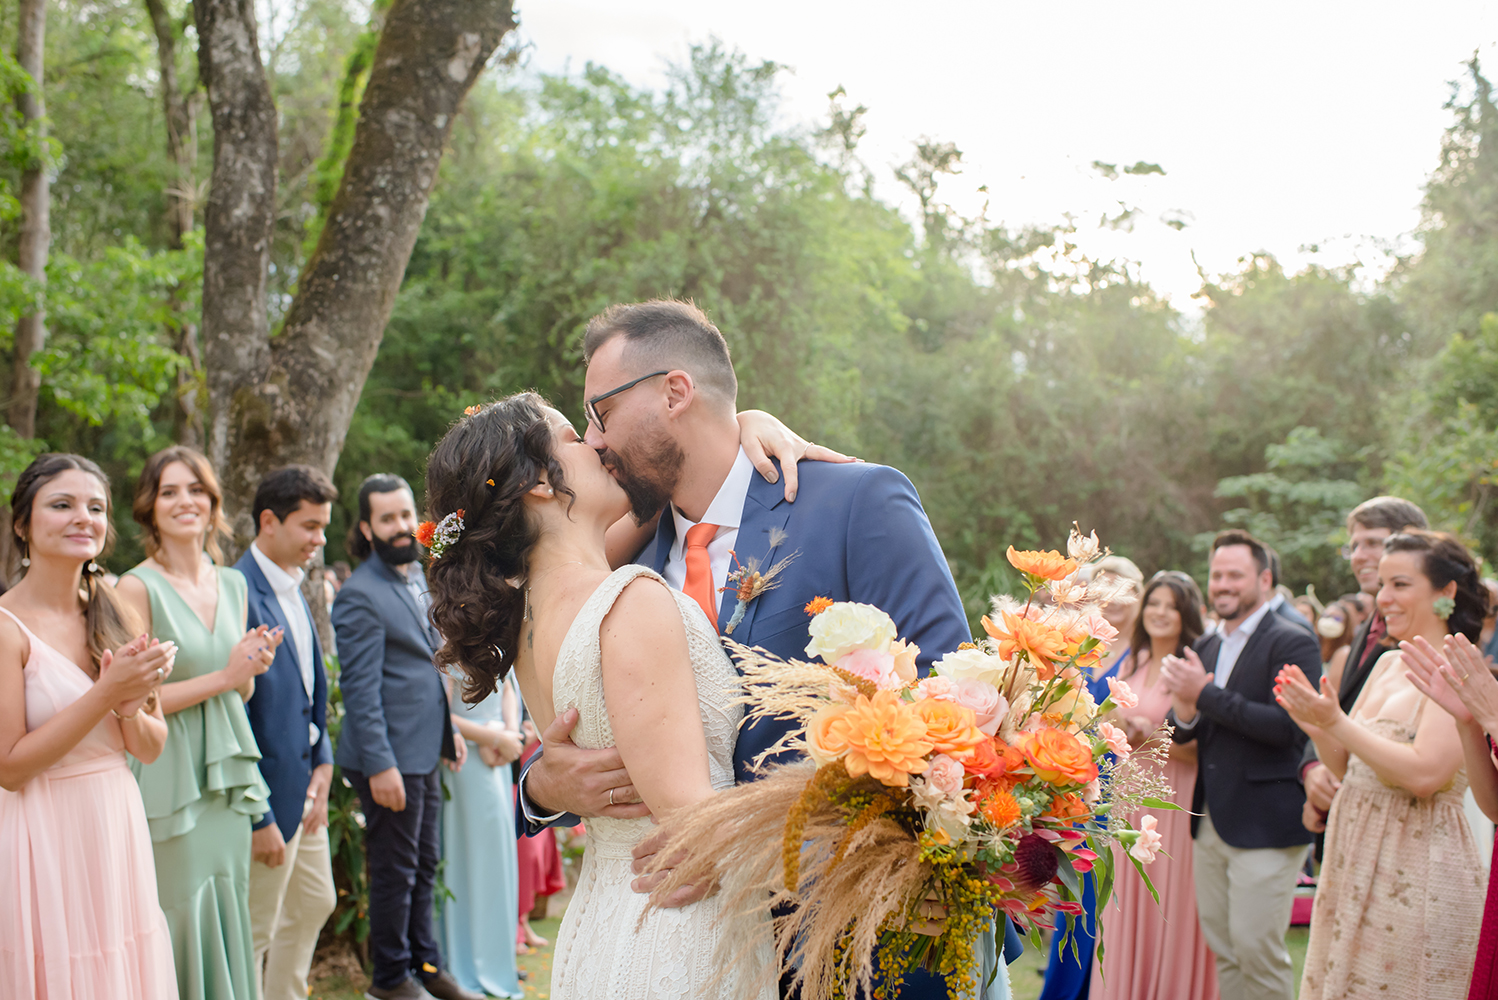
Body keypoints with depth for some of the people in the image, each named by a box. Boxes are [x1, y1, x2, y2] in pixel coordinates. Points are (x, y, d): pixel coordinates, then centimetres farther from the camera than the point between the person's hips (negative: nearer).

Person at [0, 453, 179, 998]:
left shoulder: (115, 616, 6)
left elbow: (150, 748, 9)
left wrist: (131, 705, -13)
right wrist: (107, 693, -20)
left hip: (121, 831, 6)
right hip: (46, 843, -6)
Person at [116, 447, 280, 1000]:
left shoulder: (233, 584, 11)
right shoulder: (137, 587, -9)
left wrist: (254, 668, -3)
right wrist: (223, 676, -15)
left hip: (226, 779, 6)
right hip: (169, 782, -6)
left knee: (227, 915, 10)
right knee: (180, 925, -2)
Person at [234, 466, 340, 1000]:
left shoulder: (293, 588, 8)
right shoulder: (240, 595, -22)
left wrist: (323, 761, 7)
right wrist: (259, 816, -20)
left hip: (306, 784, 10)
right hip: (269, 793, -10)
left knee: (315, 904, 21)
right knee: (255, 931, 3)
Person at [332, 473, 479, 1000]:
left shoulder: (418, 576, 12)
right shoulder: (360, 595, -16)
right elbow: (360, 688, -19)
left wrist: (449, 729, 19)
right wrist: (380, 765, -21)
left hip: (425, 750, 8)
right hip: (389, 758, -8)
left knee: (426, 864, 17)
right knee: (395, 871, 4)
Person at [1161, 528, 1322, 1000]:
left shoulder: (1293, 643, -9)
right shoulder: (1204, 647, 14)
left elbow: (1288, 728, -20)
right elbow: (1183, 733, 14)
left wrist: (1206, 694, -19)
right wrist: (1183, 713, -10)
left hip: (1263, 826, -7)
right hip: (1212, 821, 7)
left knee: (1258, 951, -6)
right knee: (1223, 951, 12)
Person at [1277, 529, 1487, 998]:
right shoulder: (1388, 664, 12)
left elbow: (1424, 774, -24)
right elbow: (1347, 766, 14)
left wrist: (1336, 722, -21)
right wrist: (1316, 726, -5)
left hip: (1418, 872, -8)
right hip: (1358, 862, 8)